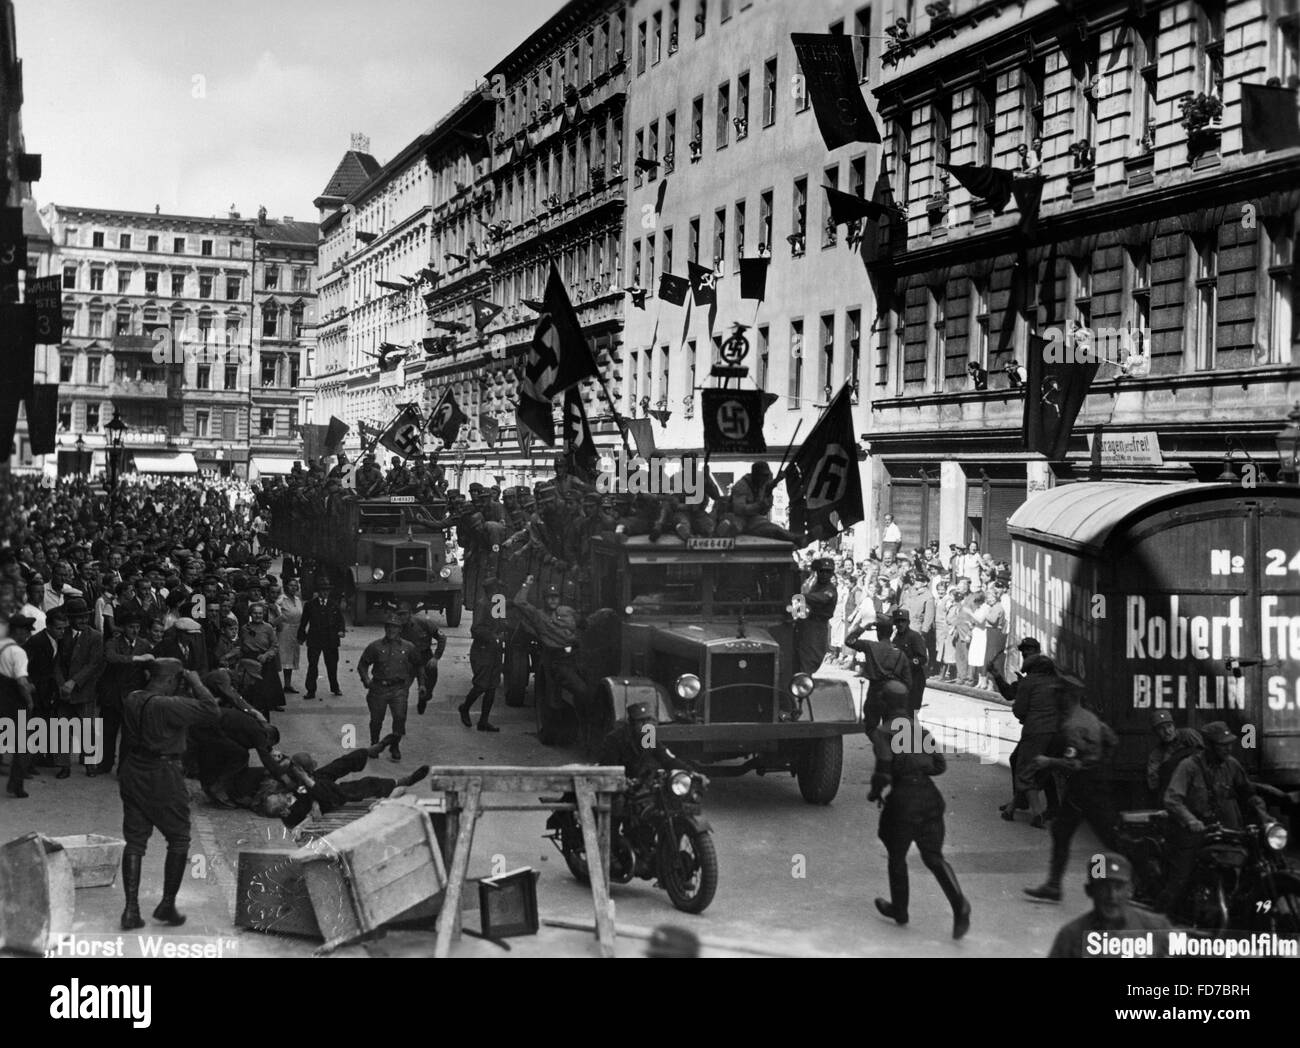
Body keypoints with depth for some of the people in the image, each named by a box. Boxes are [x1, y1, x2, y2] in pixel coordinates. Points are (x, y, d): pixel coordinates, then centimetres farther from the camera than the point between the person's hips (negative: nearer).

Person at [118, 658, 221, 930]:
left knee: (135, 841, 10)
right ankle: (167, 905, 12)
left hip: (132, 773, 7)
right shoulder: (168, 705, -20)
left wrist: (191, 689, 9)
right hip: (163, 775, -6)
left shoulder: (131, 701, 3)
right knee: (179, 839, 10)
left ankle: (131, 908, 6)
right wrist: (196, 683, -12)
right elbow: (212, 712, -23)